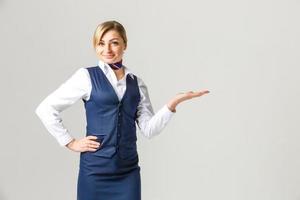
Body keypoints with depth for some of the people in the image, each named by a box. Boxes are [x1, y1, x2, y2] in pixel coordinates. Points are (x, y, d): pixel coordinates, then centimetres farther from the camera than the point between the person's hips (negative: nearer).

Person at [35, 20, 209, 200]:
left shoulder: (136, 83, 8)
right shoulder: (87, 76, -3)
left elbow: (149, 128, 2)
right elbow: (45, 109, -3)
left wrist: (173, 103, -10)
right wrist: (70, 142, -4)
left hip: (128, 170, 3)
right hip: (95, 169, -3)